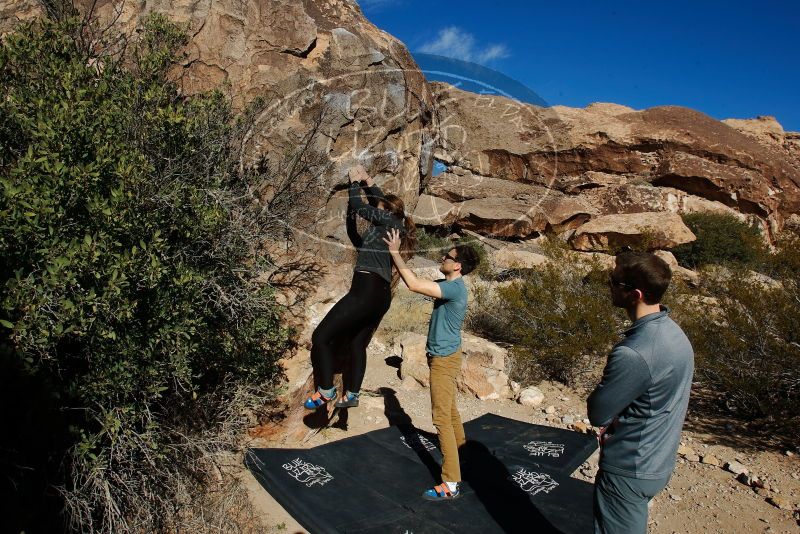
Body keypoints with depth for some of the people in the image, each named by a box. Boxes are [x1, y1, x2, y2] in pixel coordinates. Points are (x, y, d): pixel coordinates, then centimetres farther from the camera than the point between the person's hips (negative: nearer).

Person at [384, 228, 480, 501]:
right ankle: (459, 441, 51)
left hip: (444, 358, -10)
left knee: (442, 417, -10)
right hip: (443, 355, 10)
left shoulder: (455, 288, -24)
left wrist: (395, 252, -23)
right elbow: (416, 280, 13)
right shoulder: (448, 285, 7)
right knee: (449, 405, 28)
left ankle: (451, 483, -7)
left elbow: (413, 284, -32)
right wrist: (396, 256, 5)